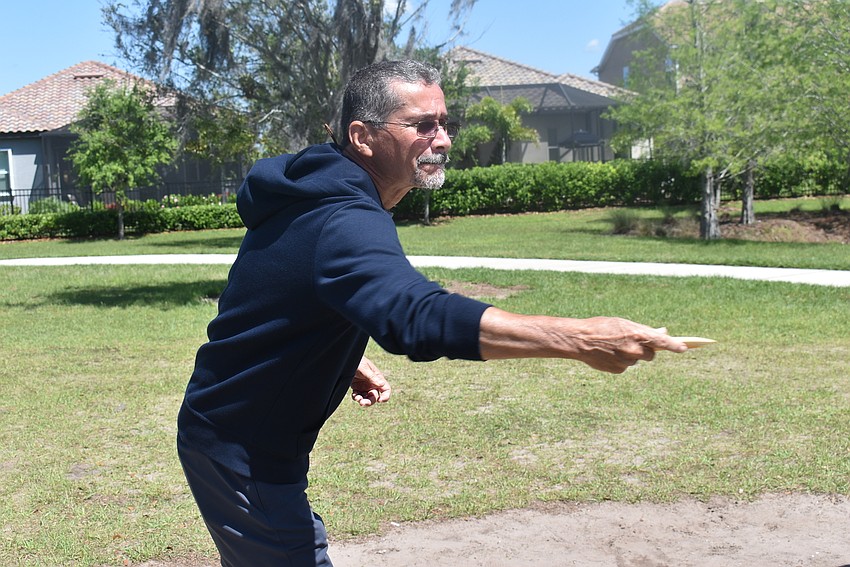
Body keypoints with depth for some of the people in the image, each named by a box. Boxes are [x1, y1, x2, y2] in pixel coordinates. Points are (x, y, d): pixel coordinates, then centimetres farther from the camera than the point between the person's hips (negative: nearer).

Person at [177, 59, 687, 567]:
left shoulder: (318, 196, 4)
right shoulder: (345, 222, -30)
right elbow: (418, 317, -48)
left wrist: (346, 359, 6)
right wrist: (577, 338, -54)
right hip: (240, 454, -10)